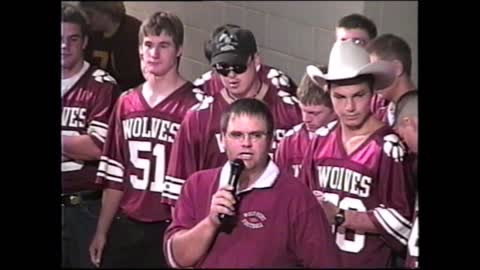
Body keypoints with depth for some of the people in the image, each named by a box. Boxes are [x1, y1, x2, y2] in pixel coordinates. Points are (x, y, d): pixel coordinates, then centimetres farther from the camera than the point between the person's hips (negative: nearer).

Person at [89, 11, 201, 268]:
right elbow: (115, 175, 12)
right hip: (125, 227, 5)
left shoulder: (194, 105, -9)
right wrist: (102, 230, 11)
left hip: (171, 229, -5)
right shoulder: (126, 103, 9)